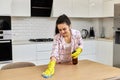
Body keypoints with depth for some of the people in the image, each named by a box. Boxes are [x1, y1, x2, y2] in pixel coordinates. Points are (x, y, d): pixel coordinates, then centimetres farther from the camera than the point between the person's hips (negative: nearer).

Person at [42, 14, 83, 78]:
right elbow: (54, 52, -25)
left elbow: (80, 44, 6)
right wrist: (51, 66, -40)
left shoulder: (76, 33, -10)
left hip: (72, 63, 1)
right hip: (60, 64, -1)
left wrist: (79, 50, -16)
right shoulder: (57, 38, -15)